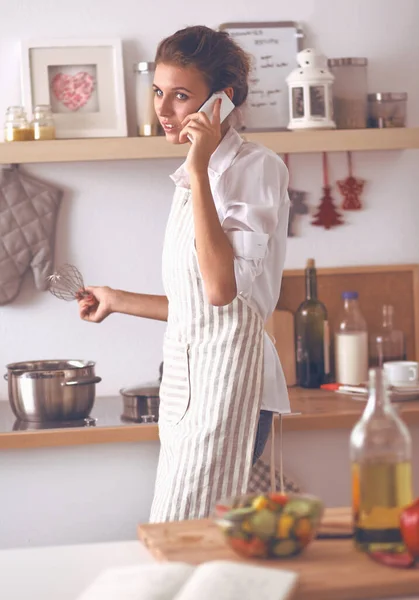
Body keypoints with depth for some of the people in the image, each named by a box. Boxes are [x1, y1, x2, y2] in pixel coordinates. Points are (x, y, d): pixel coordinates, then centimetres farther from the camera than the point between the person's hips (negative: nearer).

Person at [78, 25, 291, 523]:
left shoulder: (258, 168, -7)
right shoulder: (191, 180, 18)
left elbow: (223, 288, -22)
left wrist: (200, 174, -20)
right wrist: (118, 301, 35)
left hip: (229, 378, -8)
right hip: (187, 380, 8)